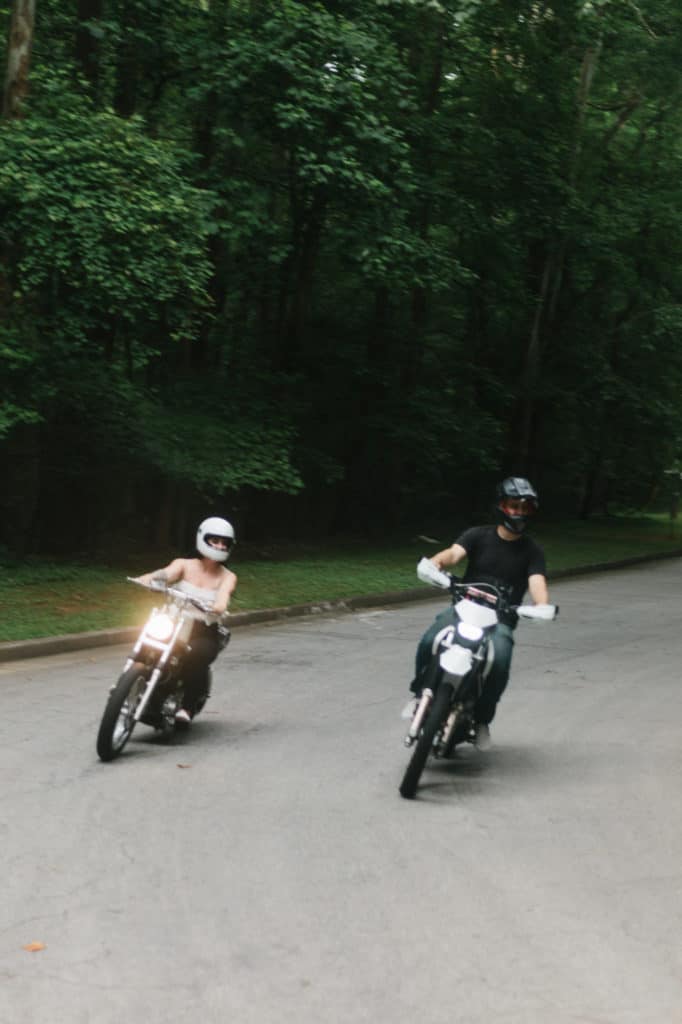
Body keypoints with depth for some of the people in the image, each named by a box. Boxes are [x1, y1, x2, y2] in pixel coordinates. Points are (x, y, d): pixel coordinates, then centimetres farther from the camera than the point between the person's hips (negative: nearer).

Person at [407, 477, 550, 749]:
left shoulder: (532, 551, 4)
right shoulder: (478, 535, 4)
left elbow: (537, 583, -11)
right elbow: (453, 553, -14)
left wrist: (542, 605, -36)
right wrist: (436, 562, -38)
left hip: (500, 619, 0)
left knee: (499, 661, -31)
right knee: (430, 641, -29)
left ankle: (482, 719, -5)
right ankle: (420, 694, -1)